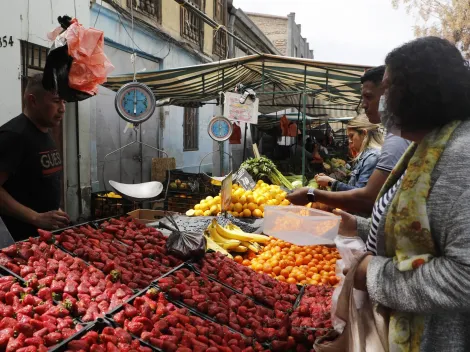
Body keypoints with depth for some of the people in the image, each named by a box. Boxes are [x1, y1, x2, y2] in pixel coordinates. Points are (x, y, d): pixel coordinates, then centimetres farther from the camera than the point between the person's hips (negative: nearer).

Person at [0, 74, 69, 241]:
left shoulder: (44, 132, 10)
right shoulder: (14, 134, -17)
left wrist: (56, 213, 9)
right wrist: (36, 218, -25)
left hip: (49, 229, 8)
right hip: (27, 235, -8)